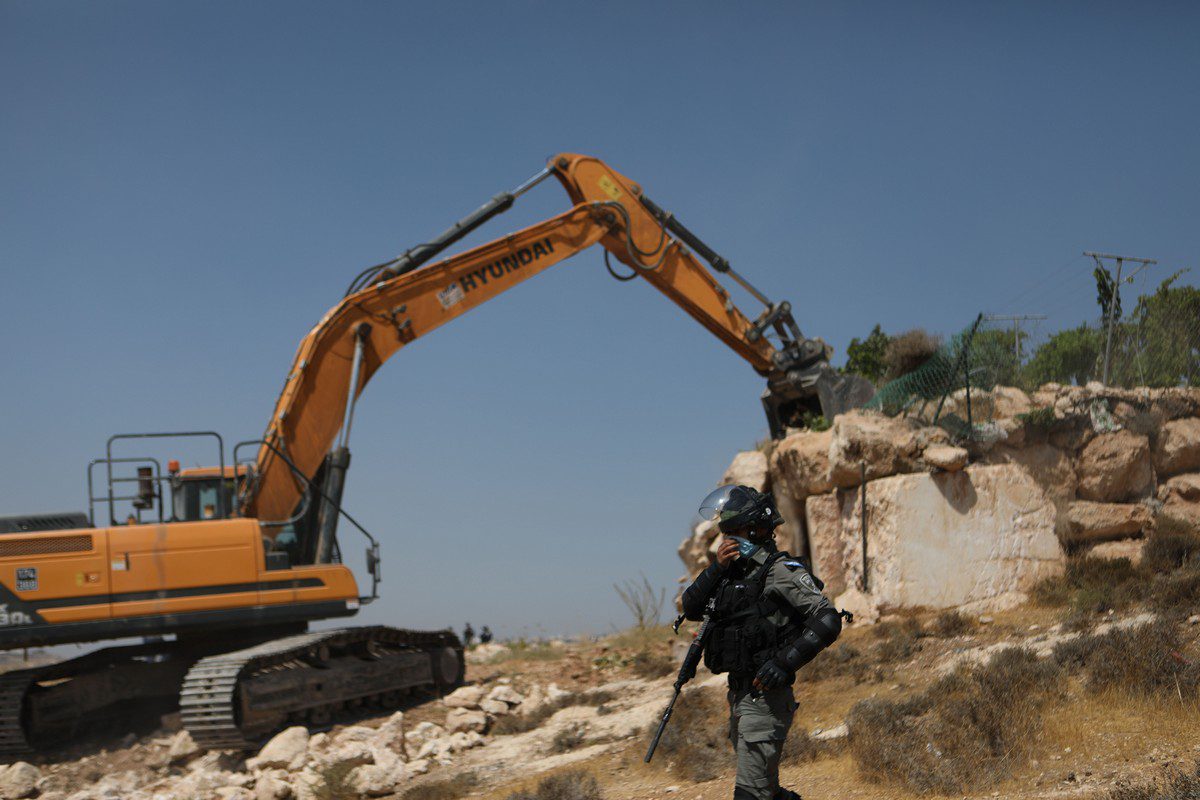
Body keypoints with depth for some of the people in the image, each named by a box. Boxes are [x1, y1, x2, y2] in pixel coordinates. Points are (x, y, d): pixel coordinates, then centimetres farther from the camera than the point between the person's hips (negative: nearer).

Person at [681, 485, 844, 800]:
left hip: (766, 694, -9)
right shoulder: (733, 572, 15)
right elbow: (691, 608, 10)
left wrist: (785, 662, -23)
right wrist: (716, 569, -4)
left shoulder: (781, 571, -10)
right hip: (738, 693, 9)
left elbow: (827, 621, -16)